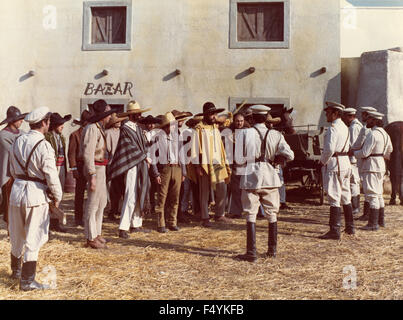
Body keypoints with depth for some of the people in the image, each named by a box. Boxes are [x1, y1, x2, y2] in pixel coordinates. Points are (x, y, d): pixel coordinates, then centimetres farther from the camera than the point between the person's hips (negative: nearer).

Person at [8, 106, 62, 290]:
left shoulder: (18, 142, 5)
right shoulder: (43, 146, -17)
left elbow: (13, 170, 14)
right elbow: (51, 175, -17)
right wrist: (57, 196, -3)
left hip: (17, 190, 7)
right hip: (37, 194, -7)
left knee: (17, 235, 21)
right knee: (34, 237, 3)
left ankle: (16, 270, 41)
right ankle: (27, 281, 9)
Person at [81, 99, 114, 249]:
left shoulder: (99, 128, 14)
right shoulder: (92, 129, -17)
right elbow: (88, 154, -22)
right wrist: (92, 176, -24)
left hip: (101, 169, 10)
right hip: (95, 168, -10)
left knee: (101, 202, 17)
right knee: (93, 204, -3)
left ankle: (97, 233, 28)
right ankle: (91, 238, 5)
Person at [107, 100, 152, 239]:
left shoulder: (138, 128, 15)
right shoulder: (125, 129, -9)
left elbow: (145, 144, 18)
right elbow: (131, 148, -12)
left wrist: (145, 158, 4)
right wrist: (145, 157, -6)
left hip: (141, 166, 8)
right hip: (132, 166, -8)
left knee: (139, 196, 12)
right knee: (131, 197, -12)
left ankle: (136, 224, 21)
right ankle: (123, 228, -10)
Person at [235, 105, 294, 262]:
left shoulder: (245, 133, -5)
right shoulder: (275, 135, 0)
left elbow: (238, 157, -5)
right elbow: (289, 155, -6)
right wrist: (273, 159, 9)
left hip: (250, 177, -2)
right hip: (270, 177, 2)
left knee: (251, 215, 2)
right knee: (272, 214, 14)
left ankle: (251, 253, 1)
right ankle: (272, 250, 23)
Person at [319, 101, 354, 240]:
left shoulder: (333, 128, -15)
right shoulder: (345, 128, 15)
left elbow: (329, 149, -23)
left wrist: (323, 161, -6)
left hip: (334, 165, -9)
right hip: (345, 163, 9)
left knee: (334, 198, -8)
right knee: (345, 196, 16)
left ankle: (334, 231, -6)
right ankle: (350, 227, 24)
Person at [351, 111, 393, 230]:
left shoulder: (372, 134, -18)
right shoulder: (384, 133, 13)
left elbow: (365, 153, -20)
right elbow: (389, 150, 24)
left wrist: (353, 153, -4)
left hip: (371, 166, -10)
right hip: (381, 165, 10)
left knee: (372, 194, -7)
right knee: (379, 194, 16)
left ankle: (373, 224, -5)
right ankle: (381, 220, 24)